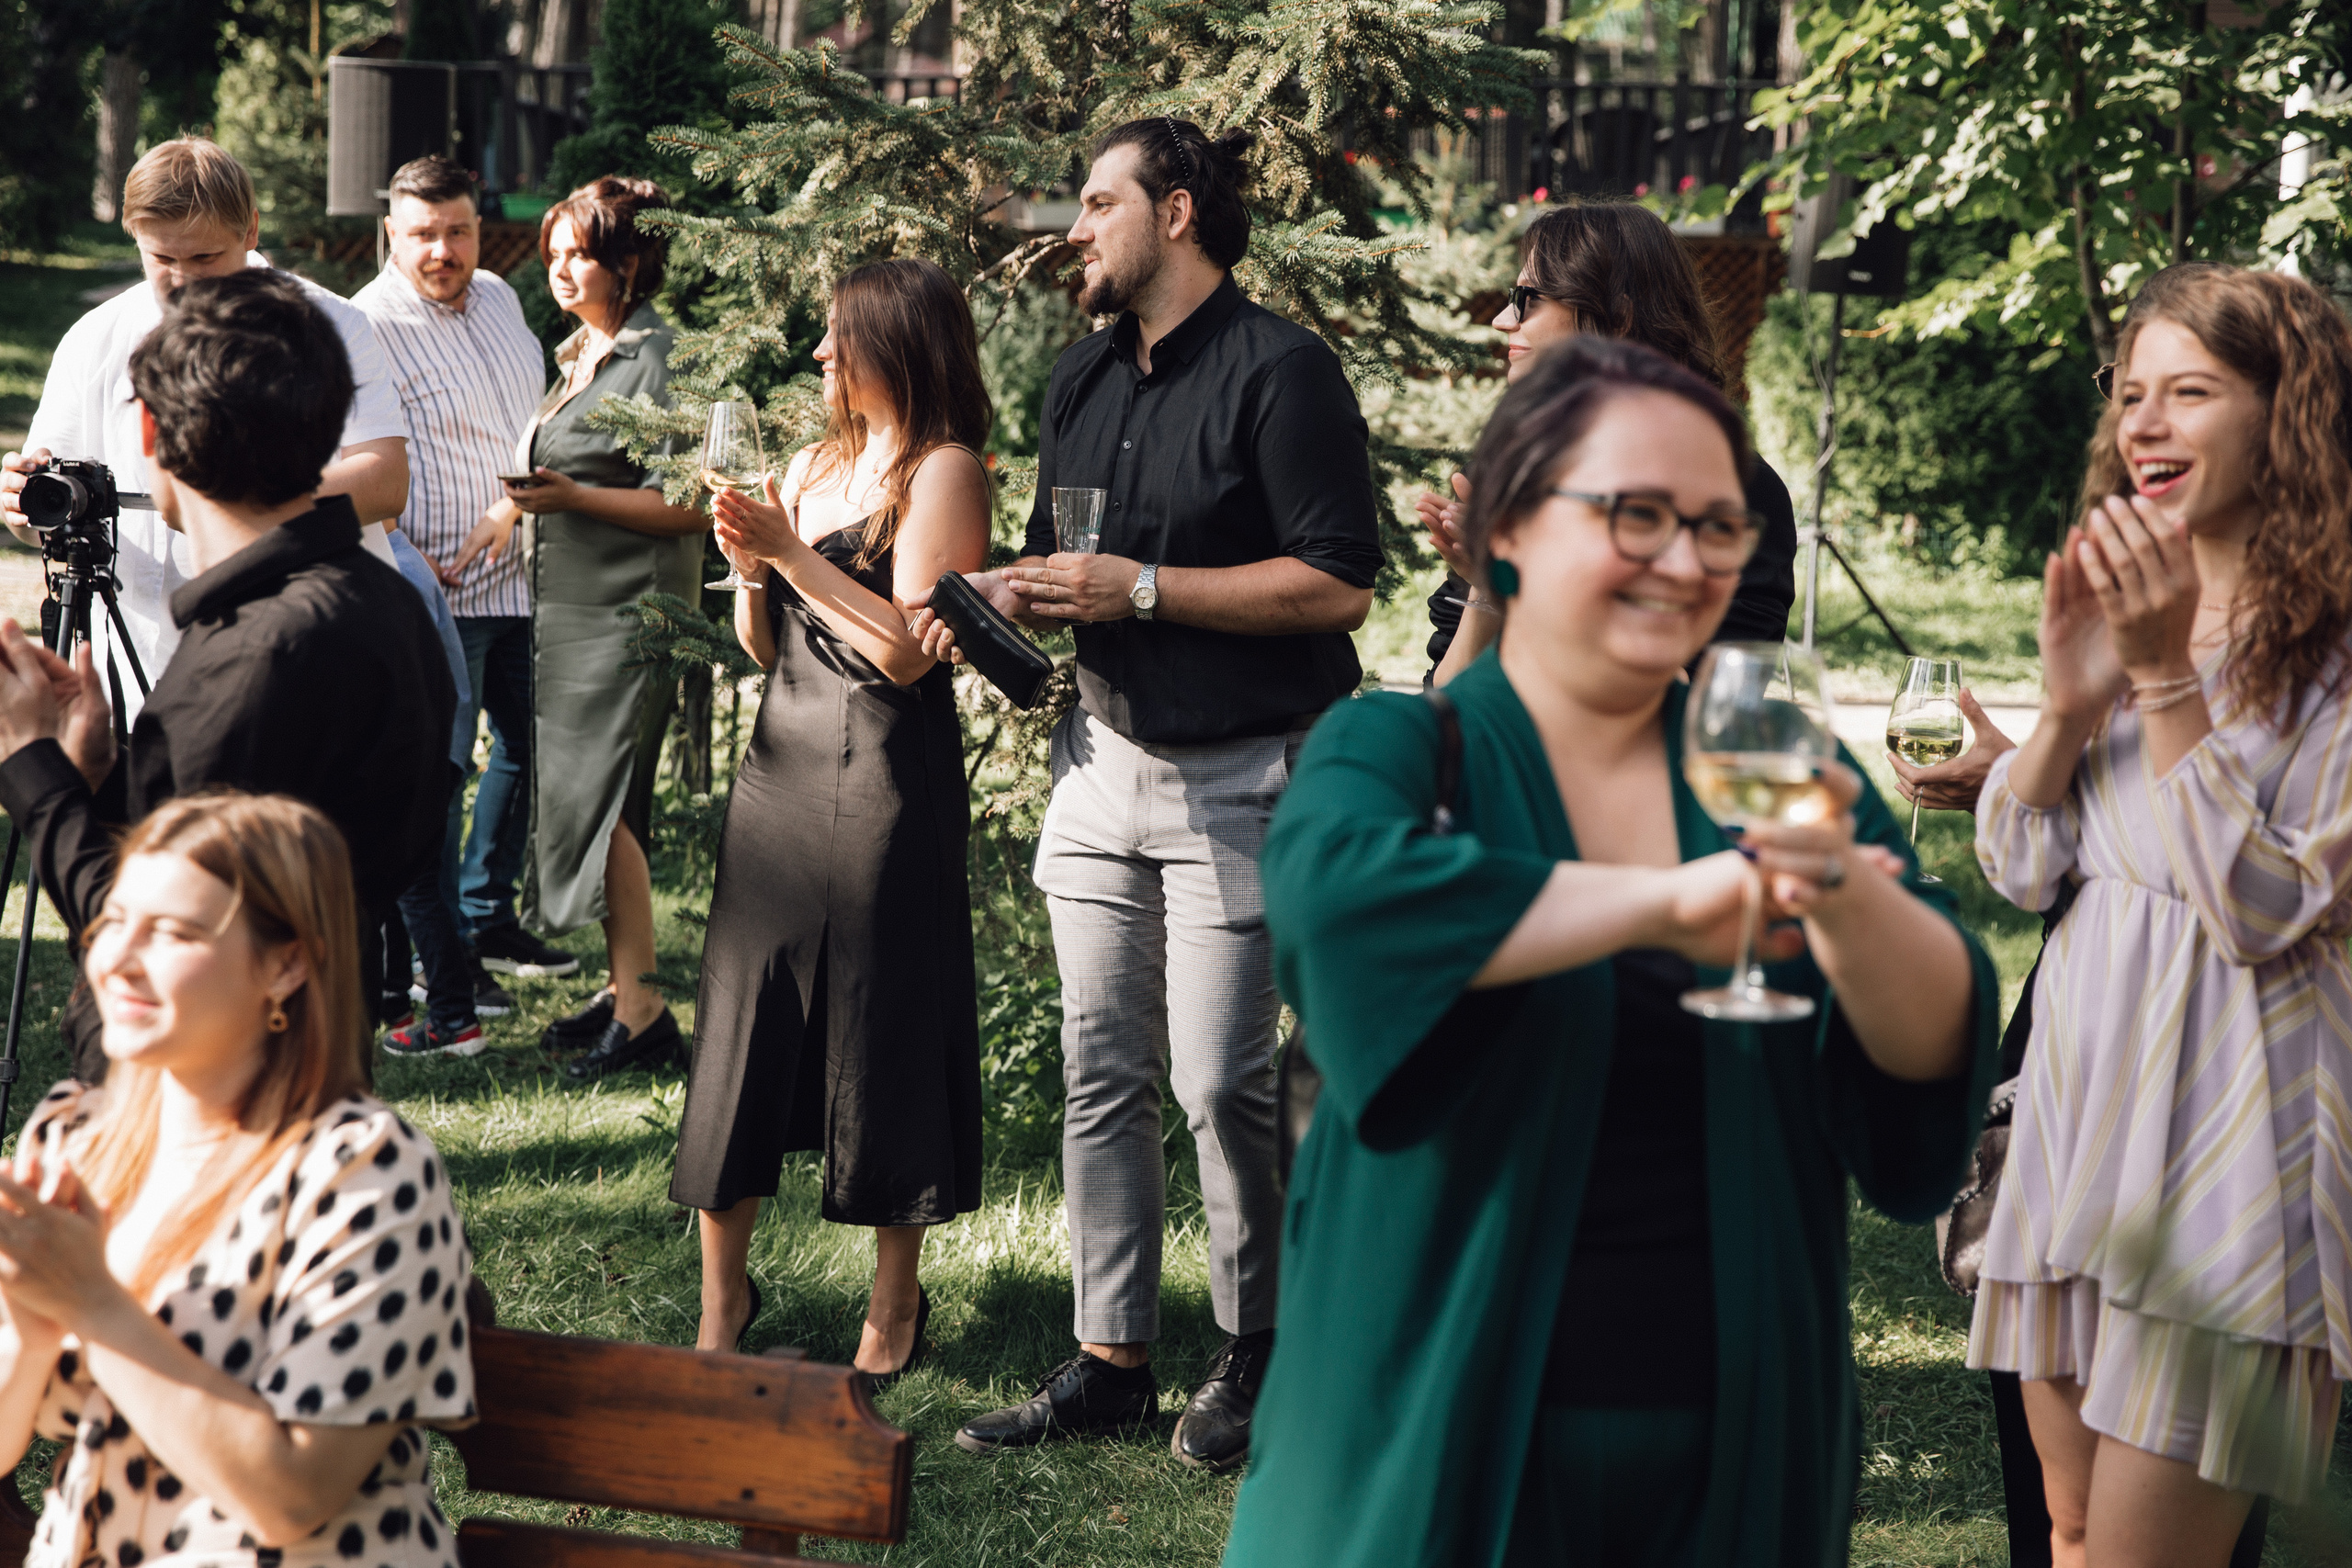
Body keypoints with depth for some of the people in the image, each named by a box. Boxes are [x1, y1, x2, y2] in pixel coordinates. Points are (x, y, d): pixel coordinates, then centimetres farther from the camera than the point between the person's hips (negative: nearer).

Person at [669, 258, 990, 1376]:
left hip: (884, 772, -7)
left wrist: (791, 551, -14)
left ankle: (894, 1306, 14)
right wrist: (749, 564, 0)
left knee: (885, 1025, 1)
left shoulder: (942, 470, -6)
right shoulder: (812, 466, 16)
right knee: (741, 1020, 6)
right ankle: (721, 1303, 14)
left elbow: (907, 646, -16)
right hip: (781, 759, 7)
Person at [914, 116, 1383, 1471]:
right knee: (1102, 1075, 7)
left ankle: (1255, 1357, 13)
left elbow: (1337, 586, -18)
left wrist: (1142, 589, -19)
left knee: (1224, 1082, -5)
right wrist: (1000, 591, 2)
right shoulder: (1084, 379, 15)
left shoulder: (1281, 371, -11)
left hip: (1243, 777, -7)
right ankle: (1112, 1360, 15)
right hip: (1106, 759, 8)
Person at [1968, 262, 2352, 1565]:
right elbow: (2019, 870, 8)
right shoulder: (2123, 603, 12)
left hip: (2222, 1144, -7)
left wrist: (2166, 677, -22)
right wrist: (2068, 700, -10)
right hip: (2079, 1102, 7)